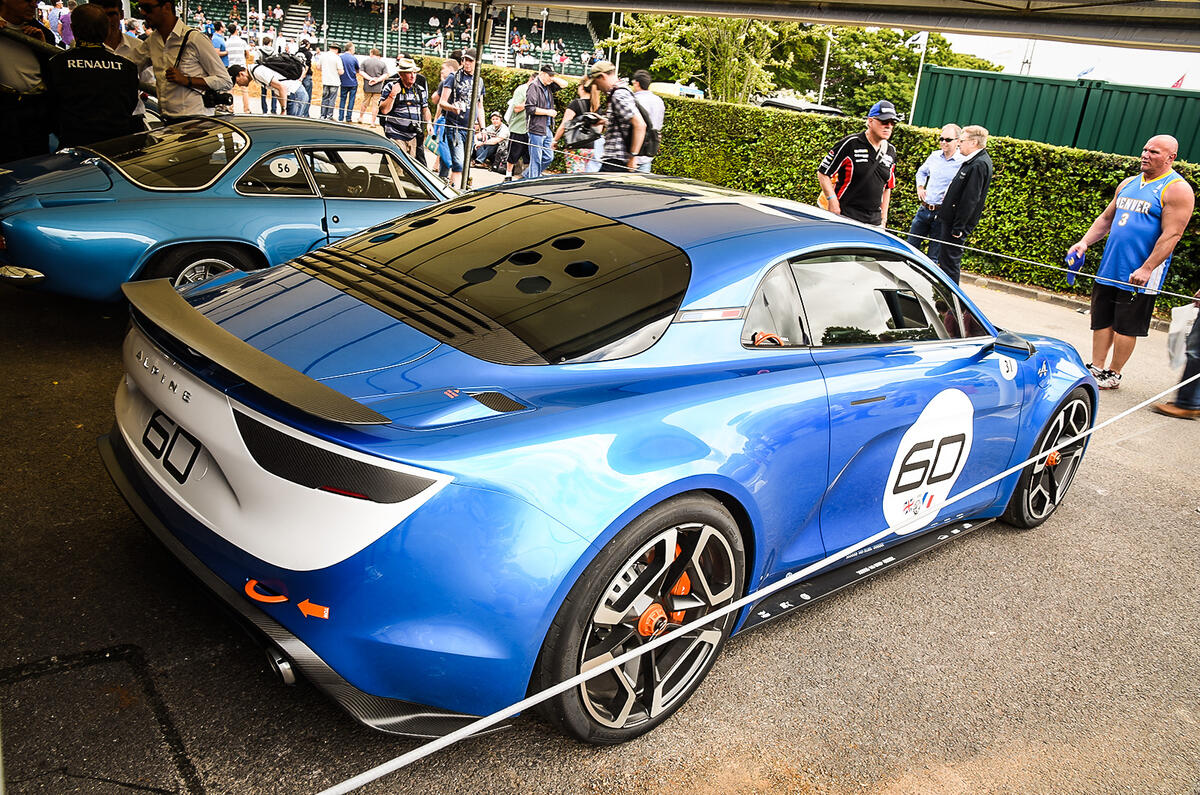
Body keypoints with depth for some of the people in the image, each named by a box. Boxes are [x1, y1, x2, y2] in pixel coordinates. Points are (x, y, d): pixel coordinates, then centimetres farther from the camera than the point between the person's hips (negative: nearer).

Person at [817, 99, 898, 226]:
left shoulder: (891, 151, 13)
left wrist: (884, 218, 16)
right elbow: (823, 173, -5)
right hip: (845, 217, -6)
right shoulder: (850, 143, -6)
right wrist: (833, 202, -13)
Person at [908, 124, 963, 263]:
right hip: (924, 209, 5)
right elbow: (921, 172, 26)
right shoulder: (934, 155, 8)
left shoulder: (963, 162, -9)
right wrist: (920, 187, 11)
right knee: (910, 247, 11)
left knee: (933, 257, 2)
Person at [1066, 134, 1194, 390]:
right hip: (1109, 269, 6)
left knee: (1126, 327, 1)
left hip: (1139, 275, -6)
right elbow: (1106, 219, 20)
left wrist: (1146, 269, -21)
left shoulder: (1177, 189, -8)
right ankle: (1096, 368, 16)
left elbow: (1171, 235, -15)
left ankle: (1113, 374, 12)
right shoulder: (1129, 184, 14)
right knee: (1101, 321, 8)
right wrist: (1084, 242, 4)